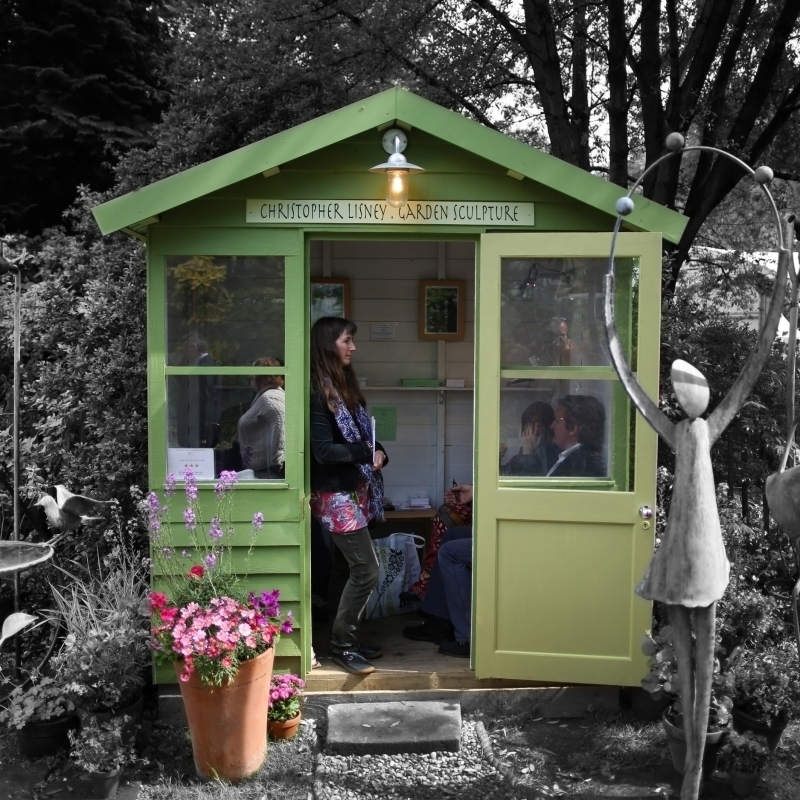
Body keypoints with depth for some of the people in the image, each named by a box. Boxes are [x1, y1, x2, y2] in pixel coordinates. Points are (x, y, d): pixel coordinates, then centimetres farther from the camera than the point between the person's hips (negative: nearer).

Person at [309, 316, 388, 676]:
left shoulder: (344, 385, 11)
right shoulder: (318, 392, -18)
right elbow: (323, 451, -22)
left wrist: (379, 451, -1)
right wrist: (366, 452, -14)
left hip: (353, 491, 9)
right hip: (334, 495, -9)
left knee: (346, 569, 15)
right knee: (366, 570, -8)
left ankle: (345, 639, 26)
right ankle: (341, 644, 6)